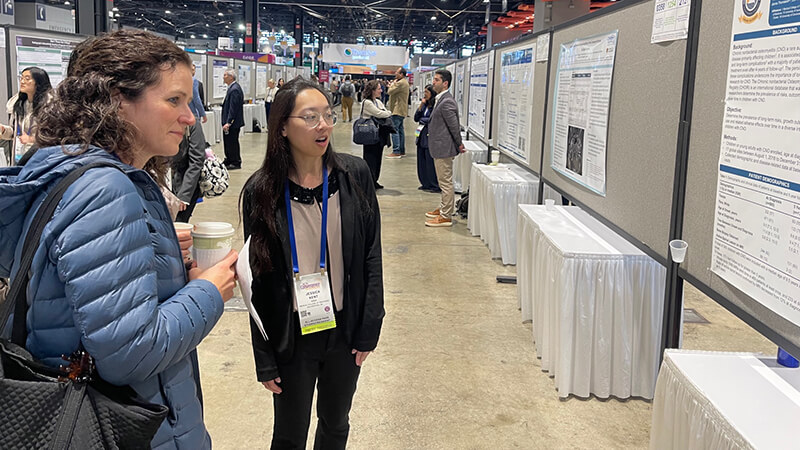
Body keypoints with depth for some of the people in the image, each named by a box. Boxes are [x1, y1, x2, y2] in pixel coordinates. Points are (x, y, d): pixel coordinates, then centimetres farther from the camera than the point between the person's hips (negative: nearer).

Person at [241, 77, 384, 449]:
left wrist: (368, 329, -3)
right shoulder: (261, 191, -10)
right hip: (292, 335, -2)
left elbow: (371, 256, -1)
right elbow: (258, 278, -6)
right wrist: (264, 360, -5)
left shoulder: (354, 175, -6)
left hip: (345, 329, 2)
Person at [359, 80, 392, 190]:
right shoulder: (367, 102, -12)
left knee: (377, 158, 12)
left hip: (379, 135, 8)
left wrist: (385, 114, -9)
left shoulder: (378, 101, 15)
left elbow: (388, 113, 12)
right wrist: (388, 113, 0)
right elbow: (379, 114, -17)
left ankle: (374, 181, 21)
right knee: (370, 159, -2)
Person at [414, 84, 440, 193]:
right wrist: (421, 105, 0)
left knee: (430, 162, -3)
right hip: (422, 135, 8)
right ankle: (425, 184, 22)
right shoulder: (425, 104, 11)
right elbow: (416, 118, 10)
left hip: (430, 136, -8)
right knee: (421, 161, 11)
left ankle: (435, 186, 6)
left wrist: (422, 120, -4)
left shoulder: (436, 105, -13)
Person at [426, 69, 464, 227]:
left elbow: (454, 126, -19)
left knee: (446, 182, -3)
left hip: (444, 149, -10)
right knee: (444, 182, 20)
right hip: (440, 148, 10)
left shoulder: (446, 102, -21)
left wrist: (459, 144, -9)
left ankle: (446, 216, 3)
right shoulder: (442, 99, 12)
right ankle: (443, 208, 33)